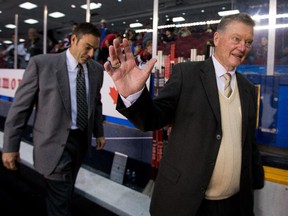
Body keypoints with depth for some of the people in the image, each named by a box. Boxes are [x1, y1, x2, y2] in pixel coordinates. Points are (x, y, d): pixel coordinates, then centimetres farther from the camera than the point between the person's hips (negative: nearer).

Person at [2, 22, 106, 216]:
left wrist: (99, 132, 19)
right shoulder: (41, 63, -12)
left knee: (66, 192, 22)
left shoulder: (97, 69, 2)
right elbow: (20, 106, -9)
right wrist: (10, 146, -7)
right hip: (55, 142, -5)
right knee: (61, 199, 3)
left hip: (82, 139, 5)